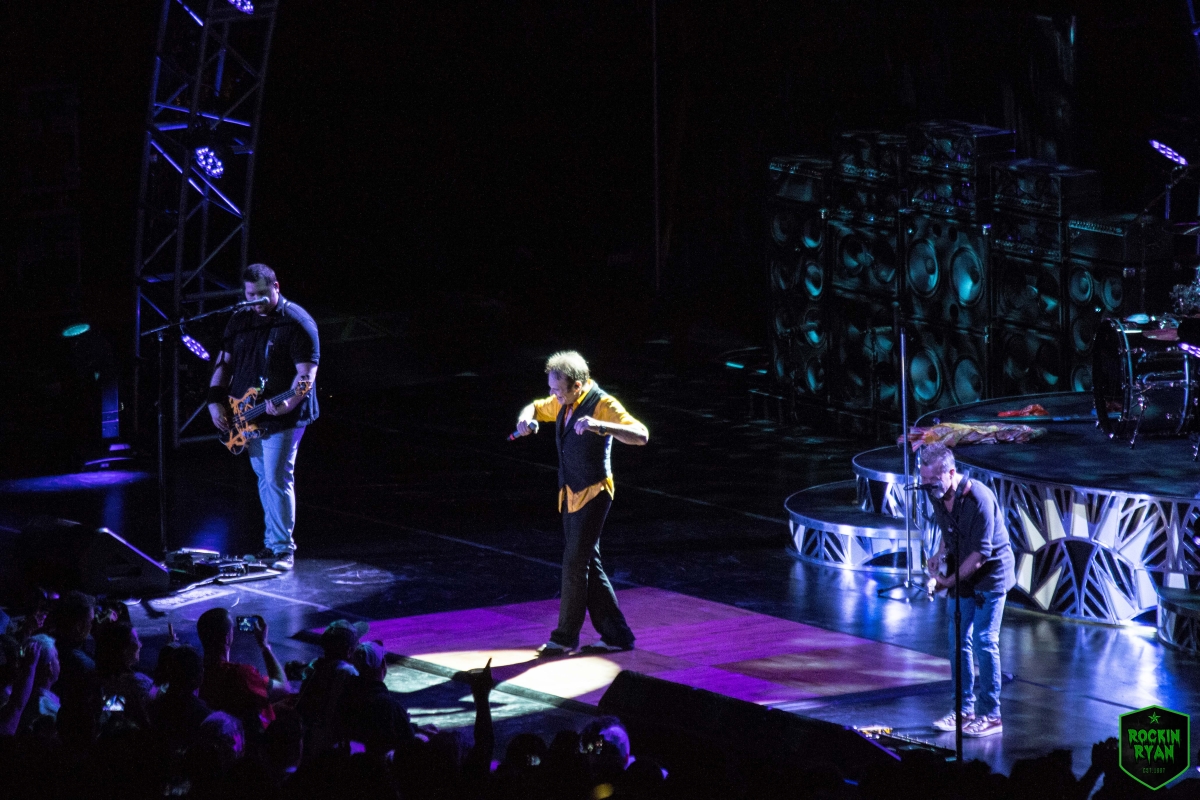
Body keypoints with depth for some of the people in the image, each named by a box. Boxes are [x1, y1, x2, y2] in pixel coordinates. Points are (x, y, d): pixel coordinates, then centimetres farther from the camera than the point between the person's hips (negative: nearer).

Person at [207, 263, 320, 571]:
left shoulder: (297, 323, -13)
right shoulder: (240, 321, 9)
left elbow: (306, 372, -18)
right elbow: (224, 362, 14)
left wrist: (288, 404, -32)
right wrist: (215, 401, 3)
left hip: (282, 419, -7)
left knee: (277, 480, -11)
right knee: (264, 479, 13)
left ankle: (283, 549, -6)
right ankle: (271, 543, 21)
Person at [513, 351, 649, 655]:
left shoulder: (602, 404, -19)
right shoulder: (563, 404, 5)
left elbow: (640, 435, -29)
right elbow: (536, 408, 25)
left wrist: (600, 425, -43)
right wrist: (526, 418, 0)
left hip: (592, 494, -9)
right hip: (571, 493, 9)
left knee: (575, 564, -4)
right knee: (587, 564, 11)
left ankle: (566, 637, 8)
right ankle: (615, 635, 16)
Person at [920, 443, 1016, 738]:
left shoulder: (978, 498, -27)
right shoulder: (938, 495, -4)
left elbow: (981, 553, -25)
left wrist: (948, 581, -23)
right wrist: (941, 552, -1)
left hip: (990, 573, -8)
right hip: (961, 573, 8)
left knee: (984, 642, -8)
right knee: (958, 642, 8)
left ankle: (990, 716, -2)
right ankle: (965, 710, 17)